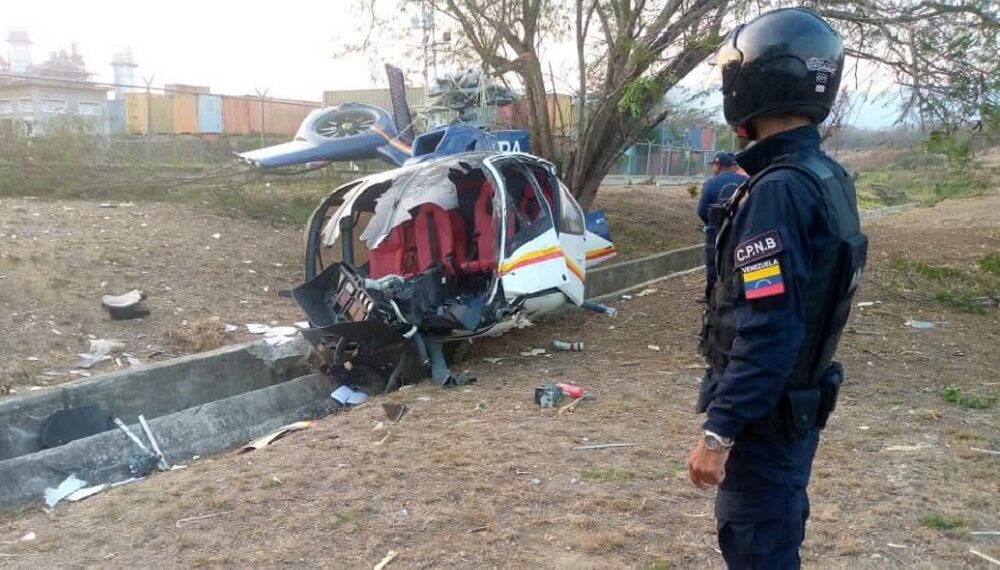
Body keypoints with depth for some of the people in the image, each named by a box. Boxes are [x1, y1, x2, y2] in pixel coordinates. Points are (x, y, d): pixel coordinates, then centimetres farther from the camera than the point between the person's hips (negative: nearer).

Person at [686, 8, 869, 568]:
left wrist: (719, 431, -22)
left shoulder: (778, 190, -23)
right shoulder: (829, 178, 6)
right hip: (799, 406, 9)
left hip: (763, 414, -9)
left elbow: (765, 332, -27)